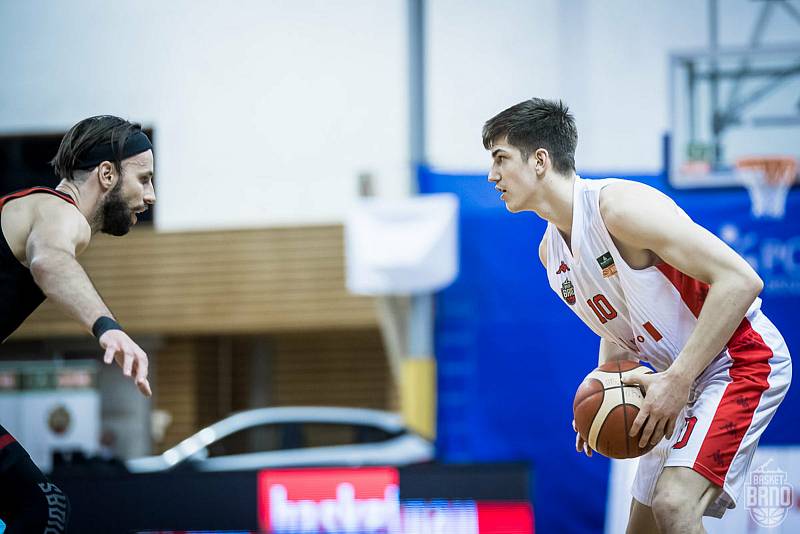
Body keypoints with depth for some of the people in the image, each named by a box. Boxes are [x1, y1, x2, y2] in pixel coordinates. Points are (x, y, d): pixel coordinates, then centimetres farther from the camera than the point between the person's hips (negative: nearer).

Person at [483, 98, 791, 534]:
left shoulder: (620, 205, -22)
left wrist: (676, 381, -28)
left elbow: (740, 280, -27)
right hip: (683, 380, 10)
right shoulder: (550, 251, 7)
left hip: (741, 359, -10)